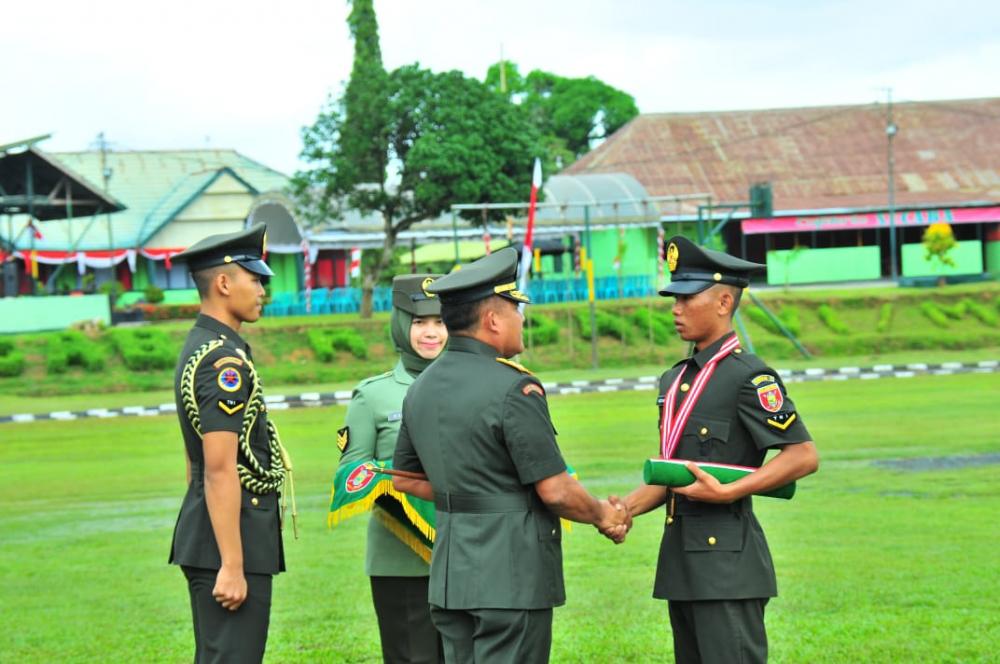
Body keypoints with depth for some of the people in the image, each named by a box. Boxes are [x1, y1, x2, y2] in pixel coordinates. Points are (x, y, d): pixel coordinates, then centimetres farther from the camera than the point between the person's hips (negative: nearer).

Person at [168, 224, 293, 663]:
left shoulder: (199, 349, 15)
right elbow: (220, 469, -22)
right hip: (231, 535, -11)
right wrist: (232, 566, -23)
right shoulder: (224, 360, -17)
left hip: (203, 534, 11)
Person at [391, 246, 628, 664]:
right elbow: (555, 491, -14)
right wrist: (603, 515, 3)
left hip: (449, 574, 8)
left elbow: (407, 480, 20)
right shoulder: (513, 389, -16)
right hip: (510, 575, -8)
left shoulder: (420, 389, 9)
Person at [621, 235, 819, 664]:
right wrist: (625, 508, 2)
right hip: (682, 561, 9)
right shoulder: (674, 381, 16)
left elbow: (804, 457, -15)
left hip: (728, 564, -9)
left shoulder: (749, 378, -10)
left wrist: (726, 492, -19)